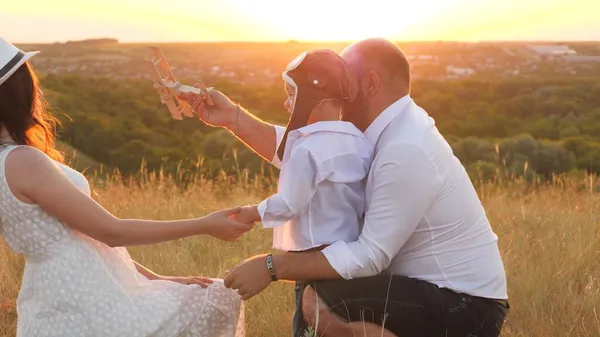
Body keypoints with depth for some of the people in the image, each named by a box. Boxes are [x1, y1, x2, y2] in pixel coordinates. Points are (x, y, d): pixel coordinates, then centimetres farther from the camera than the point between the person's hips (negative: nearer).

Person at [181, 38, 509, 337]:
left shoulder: (406, 150, -24)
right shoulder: (391, 132, 7)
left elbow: (371, 255, -24)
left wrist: (272, 266, -21)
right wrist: (234, 118, 3)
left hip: (464, 307, -10)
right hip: (445, 291, 10)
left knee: (319, 303, -24)